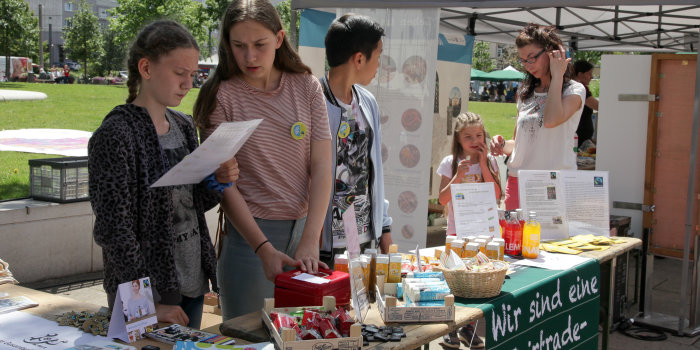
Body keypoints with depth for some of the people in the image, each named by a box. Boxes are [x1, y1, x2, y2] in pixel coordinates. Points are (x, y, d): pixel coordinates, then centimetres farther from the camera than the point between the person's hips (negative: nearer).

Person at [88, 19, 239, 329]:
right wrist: (151, 303, -19)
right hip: (146, 291, -7)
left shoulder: (184, 126, 7)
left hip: (192, 282, 7)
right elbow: (114, 230, -17)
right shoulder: (116, 135, -15)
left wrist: (218, 182, -6)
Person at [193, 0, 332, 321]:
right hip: (249, 232, -3)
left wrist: (310, 240, -12)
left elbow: (321, 167, -2)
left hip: (304, 229, 3)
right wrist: (264, 249, -18)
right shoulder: (220, 96, -6)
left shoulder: (306, 87, 2)